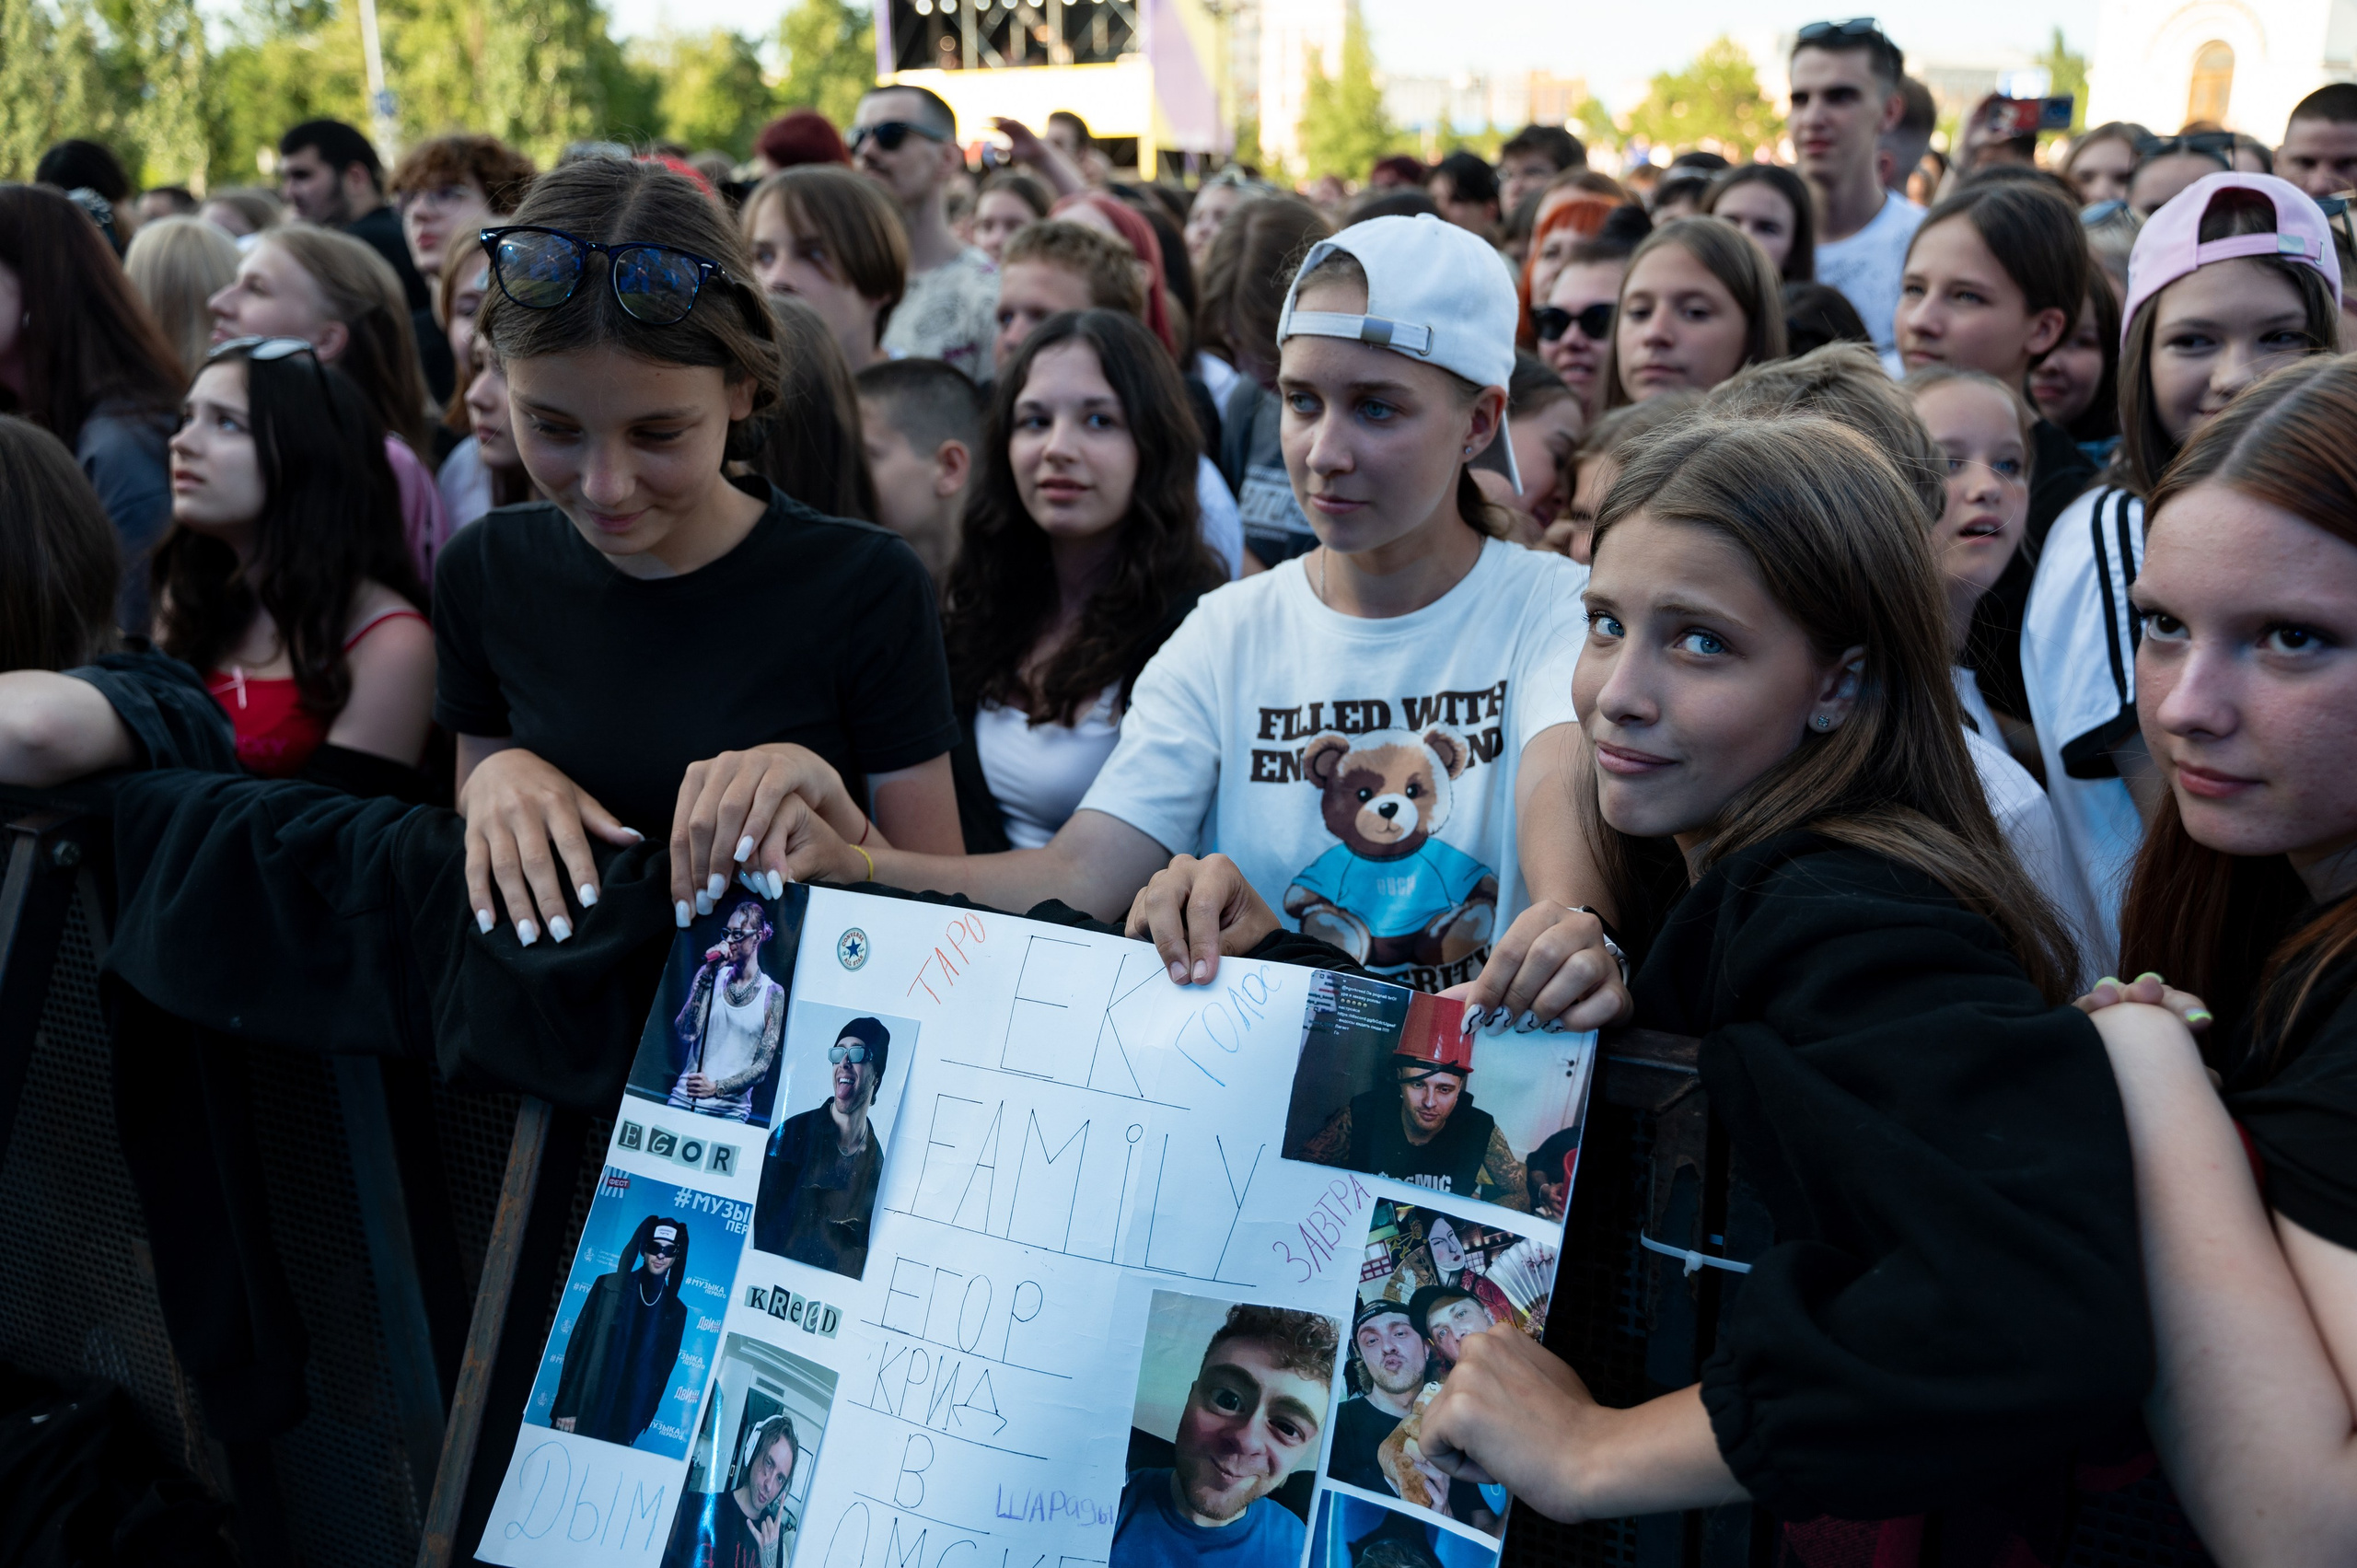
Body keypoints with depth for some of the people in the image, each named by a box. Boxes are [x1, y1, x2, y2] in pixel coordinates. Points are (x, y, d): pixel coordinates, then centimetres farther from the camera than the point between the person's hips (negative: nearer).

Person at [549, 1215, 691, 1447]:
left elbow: (663, 1370, 9)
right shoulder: (609, 1286, 2)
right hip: (584, 1409, -1)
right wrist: (566, 1407, -7)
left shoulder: (676, 1311, 7)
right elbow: (578, 1344, -1)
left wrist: (643, 1420, 3)